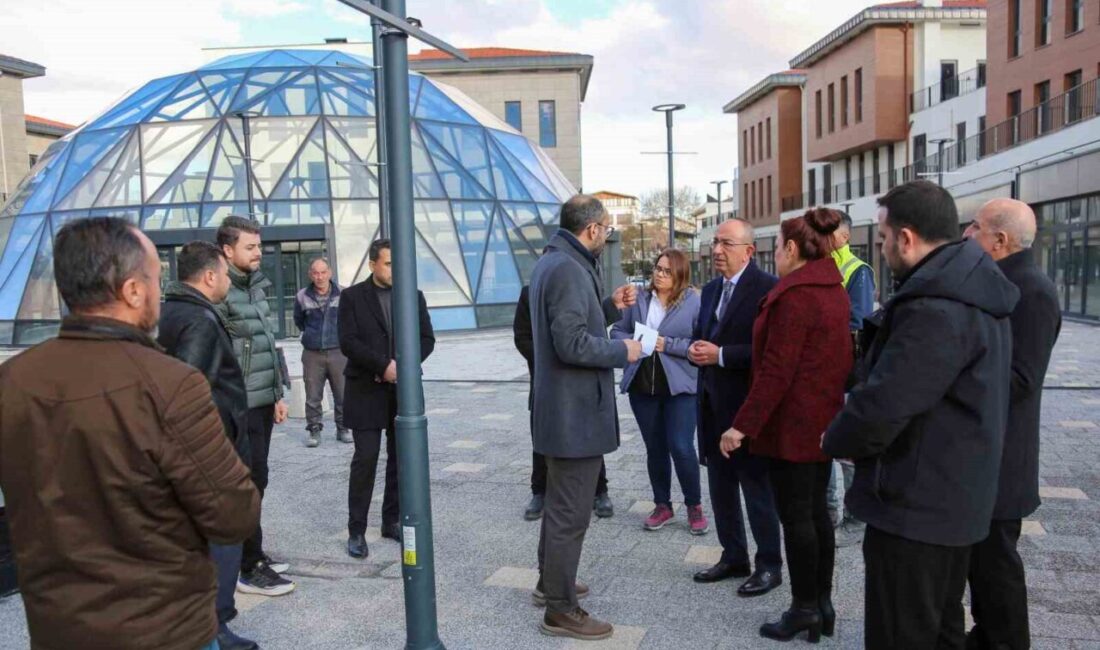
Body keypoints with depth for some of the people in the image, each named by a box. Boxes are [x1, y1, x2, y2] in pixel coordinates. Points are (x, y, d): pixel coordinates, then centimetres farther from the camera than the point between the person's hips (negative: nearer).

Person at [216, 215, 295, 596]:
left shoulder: (256, 286, 13)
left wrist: (277, 394, 17)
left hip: (263, 403, 8)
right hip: (240, 406, -8)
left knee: (253, 479, 16)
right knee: (251, 482, -2)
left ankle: (252, 554, 28)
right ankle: (250, 569, 9)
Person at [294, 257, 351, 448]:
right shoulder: (302, 297, -1)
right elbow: (298, 321, 17)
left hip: (338, 351, -1)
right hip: (312, 354, 1)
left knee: (342, 394, 3)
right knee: (312, 397, 3)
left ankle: (342, 429, 16)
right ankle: (314, 430, 14)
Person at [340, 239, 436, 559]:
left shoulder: (414, 296, 9)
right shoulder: (352, 297, 0)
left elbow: (426, 338, 4)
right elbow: (348, 342, -9)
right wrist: (384, 365, -18)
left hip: (404, 390, 3)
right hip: (366, 391, -3)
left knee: (401, 458, 7)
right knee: (365, 459, -4)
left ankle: (392, 521, 20)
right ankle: (356, 530, 5)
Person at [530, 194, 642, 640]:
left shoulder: (551, 261, 12)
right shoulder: (569, 269, -21)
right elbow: (573, 345, -27)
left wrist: (611, 307, 9)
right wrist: (623, 351, -14)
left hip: (562, 407, 11)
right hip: (576, 411, -11)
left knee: (560, 502, 23)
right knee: (571, 513, 0)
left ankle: (550, 581, 38)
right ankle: (561, 609, 12)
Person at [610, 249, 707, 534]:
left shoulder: (694, 302, -6)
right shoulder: (639, 300, 7)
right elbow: (617, 332, 12)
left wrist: (668, 345, -19)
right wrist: (632, 342, -8)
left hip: (680, 386, -4)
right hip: (642, 386, 4)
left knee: (681, 448, -6)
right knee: (654, 448, 13)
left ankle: (694, 506, 15)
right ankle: (662, 504, 28)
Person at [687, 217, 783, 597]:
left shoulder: (767, 288, -14)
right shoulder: (711, 290, 13)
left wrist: (720, 355, -21)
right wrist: (696, 349, -5)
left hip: (747, 405, -8)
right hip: (713, 404, 8)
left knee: (757, 487, 4)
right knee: (720, 486, 16)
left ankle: (769, 565, 19)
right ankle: (733, 557, 30)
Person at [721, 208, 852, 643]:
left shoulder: (794, 295, -18)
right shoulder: (834, 290, 10)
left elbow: (776, 371, -23)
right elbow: (840, 358, 15)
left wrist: (744, 425, -21)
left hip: (793, 423, -9)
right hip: (823, 419, 9)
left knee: (795, 516, 1)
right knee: (816, 511, 15)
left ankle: (805, 610, 11)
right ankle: (822, 604, 24)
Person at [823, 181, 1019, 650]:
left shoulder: (935, 310, -26)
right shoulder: (973, 295, 8)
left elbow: (882, 406, -28)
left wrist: (835, 439, -8)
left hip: (914, 506, -10)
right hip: (956, 500, 10)